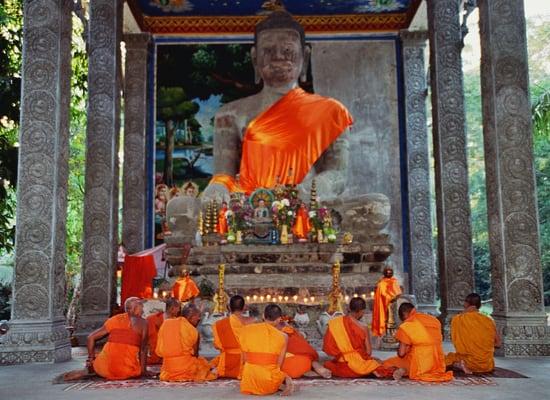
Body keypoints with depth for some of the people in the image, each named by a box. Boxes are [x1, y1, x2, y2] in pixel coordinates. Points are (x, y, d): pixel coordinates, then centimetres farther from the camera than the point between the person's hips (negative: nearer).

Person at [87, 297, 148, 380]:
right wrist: (143, 370, 8)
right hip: (127, 372, -3)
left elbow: (91, 337, 11)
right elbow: (143, 349, -1)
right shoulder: (143, 323, 2)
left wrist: (91, 359, 20)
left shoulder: (114, 319, 10)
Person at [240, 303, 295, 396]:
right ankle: (285, 382, 4)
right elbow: (278, 365, -1)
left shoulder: (246, 330, -1)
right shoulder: (283, 336, -5)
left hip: (250, 381, 2)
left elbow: (245, 359, 3)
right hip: (269, 381, -2)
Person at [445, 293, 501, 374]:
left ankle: (459, 365, -3)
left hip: (469, 362, -2)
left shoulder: (457, 319, -7)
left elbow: (456, 342, 1)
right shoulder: (489, 321, -1)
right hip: (487, 365, 2)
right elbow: (497, 344, 5)